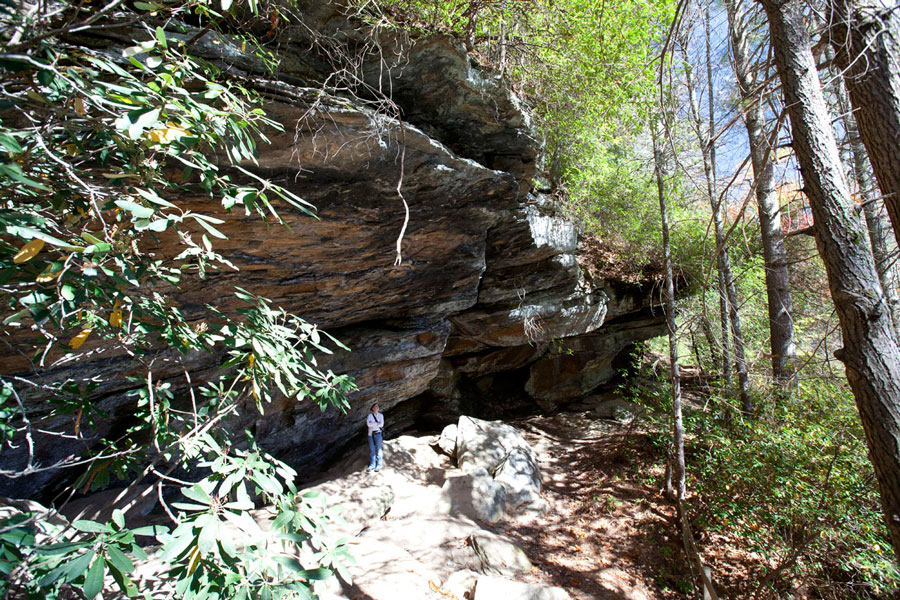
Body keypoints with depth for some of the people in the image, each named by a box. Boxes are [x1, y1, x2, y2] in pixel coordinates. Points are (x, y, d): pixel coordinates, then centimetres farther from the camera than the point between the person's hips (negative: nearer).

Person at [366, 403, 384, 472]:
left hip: (378, 433, -1)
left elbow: (381, 424, -8)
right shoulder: (369, 415, 6)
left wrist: (372, 424, -7)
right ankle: (372, 465, 7)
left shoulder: (381, 415, 5)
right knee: (371, 450, 3)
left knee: (378, 449, -3)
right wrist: (377, 423, -10)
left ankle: (379, 465, 1)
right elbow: (368, 424, -9)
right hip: (371, 434, 1)